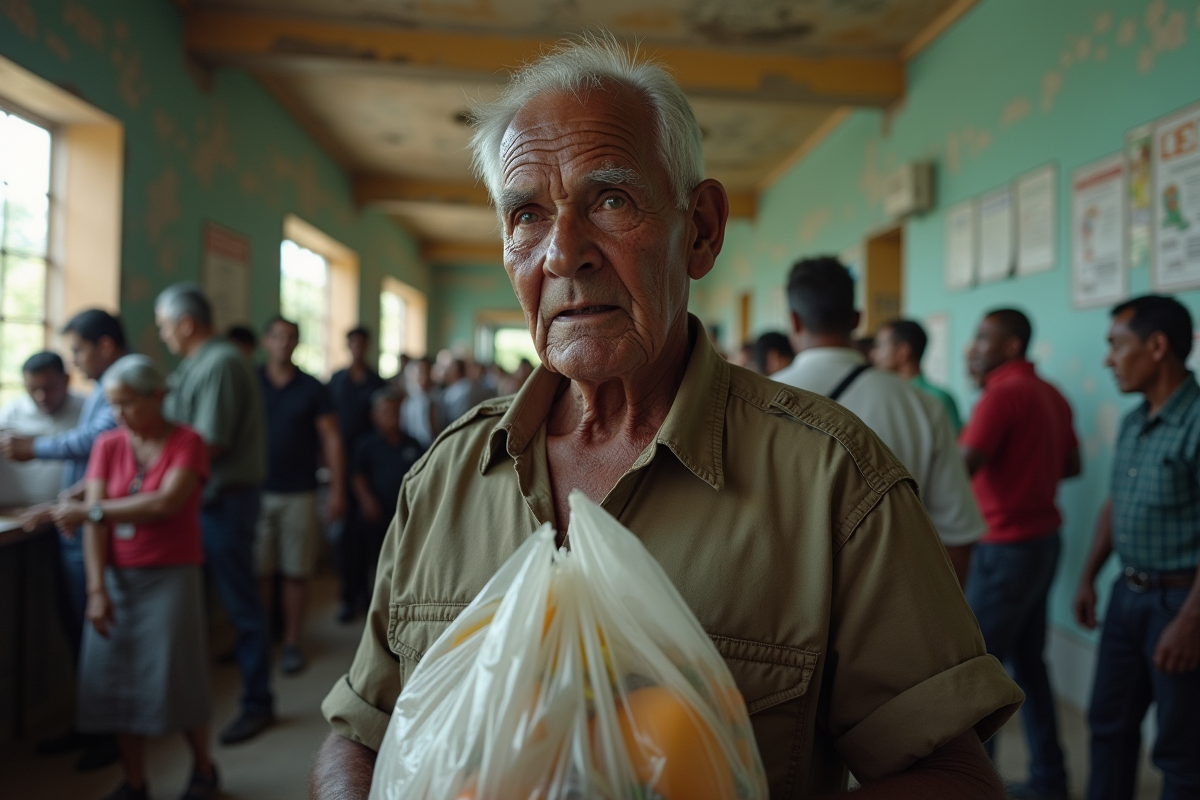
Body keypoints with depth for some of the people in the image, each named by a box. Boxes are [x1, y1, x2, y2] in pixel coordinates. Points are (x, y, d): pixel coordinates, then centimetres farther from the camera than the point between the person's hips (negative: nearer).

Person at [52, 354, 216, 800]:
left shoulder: (186, 443, -6)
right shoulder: (107, 445, 4)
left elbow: (166, 502, -20)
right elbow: (94, 522, -2)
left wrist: (92, 510, -14)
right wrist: (96, 589, -10)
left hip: (171, 576, -4)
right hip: (117, 577, 4)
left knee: (174, 676, -1)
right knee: (116, 679, 4)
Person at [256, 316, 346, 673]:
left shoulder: (312, 389, 3)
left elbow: (331, 439, 2)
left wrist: (337, 490, -5)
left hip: (299, 493, 0)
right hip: (257, 492, 1)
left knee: (296, 573, 4)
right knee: (259, 570, 4)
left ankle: (291, 642, 15)